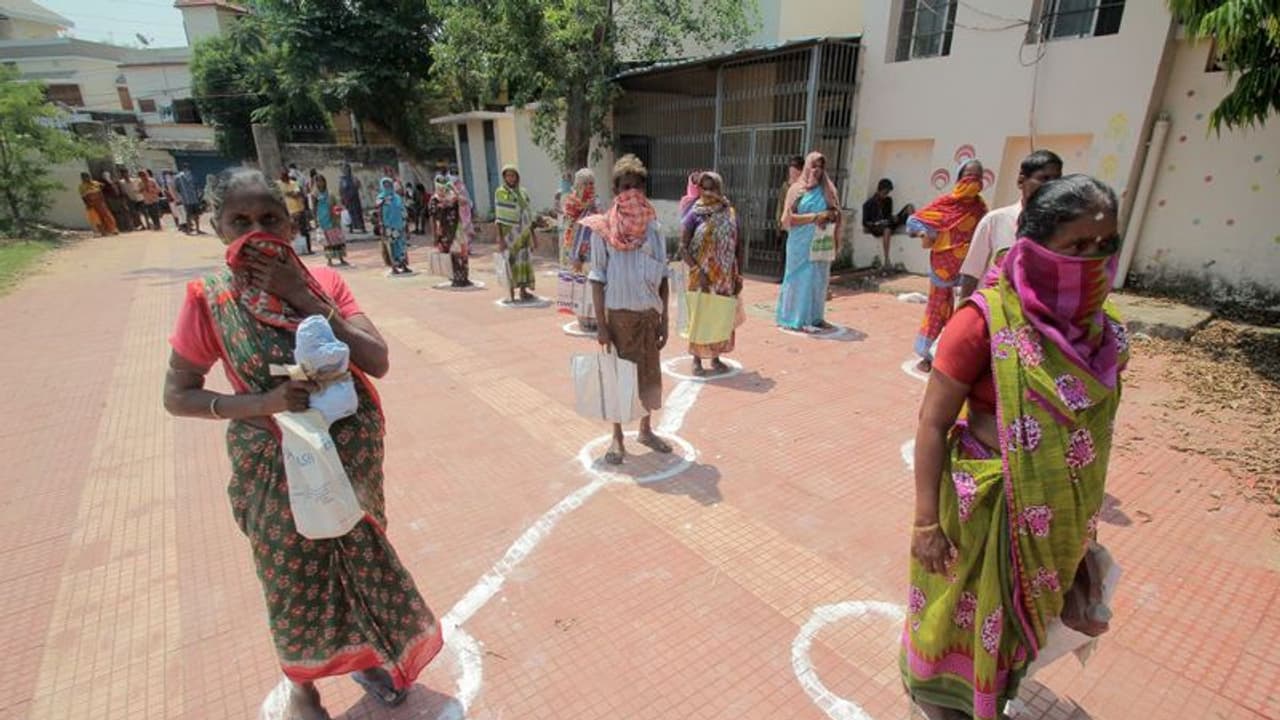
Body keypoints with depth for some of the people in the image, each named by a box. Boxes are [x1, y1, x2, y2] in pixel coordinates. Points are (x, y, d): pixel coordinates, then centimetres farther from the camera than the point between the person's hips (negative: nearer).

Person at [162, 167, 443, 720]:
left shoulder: (324, 282, -7)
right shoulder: (210, 300, -12)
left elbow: (378, 360, -17)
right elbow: (177, 395, -6)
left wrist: (304, 296, -22)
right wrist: (262, 403, -23)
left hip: (351, 456, 2)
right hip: (277, 469, -2)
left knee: (361, 560, 19)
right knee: (294, 577, 17)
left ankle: (365, 655, 48)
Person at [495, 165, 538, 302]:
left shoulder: (523, 192, 9)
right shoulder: (500, 193, -4)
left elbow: (528, 215, 13)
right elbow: (500, 218, -7)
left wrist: (533, 234, 11)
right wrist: (500, 238, -13)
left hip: (524, 233, 5)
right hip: (509, 233, -5)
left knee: (525, 261, 7)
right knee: (511, 262, -4)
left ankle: (524, 292, 16)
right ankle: (511, 295, 2)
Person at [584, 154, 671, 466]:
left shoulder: (653, 227, 2)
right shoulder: (602, 229, -8)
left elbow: (662, 277, 5)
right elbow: (598, 279, -7)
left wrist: (664, 319, 2)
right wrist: (600, 324, -10)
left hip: (649, 313, 3)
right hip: (619, 314, -3)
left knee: (649, 372, 13)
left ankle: (646, 429, 33)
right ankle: (617, 437, 23)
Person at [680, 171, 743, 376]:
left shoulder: (730, 213, 4)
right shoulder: (694, 214, -5)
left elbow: (737, 246, 7)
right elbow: (683, 246, -9)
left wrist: (739, 275, 2)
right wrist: (698, 271, -18)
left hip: (725, 276, 3)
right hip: (702, 275, -3)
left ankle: (716, 357, 23)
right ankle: (697, 359, 14)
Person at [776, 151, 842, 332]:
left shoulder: (827, 190, 11)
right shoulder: (797, 189, 2)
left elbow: (835, 212, 14)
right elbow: (790, 217, -5)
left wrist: (828, 215, -8)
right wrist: (814, 217, -13)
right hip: (801, 242, -3)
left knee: (819, 278, 4)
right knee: (801, 277, -3)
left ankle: (815, 317, 11)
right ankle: (798, 319, 1)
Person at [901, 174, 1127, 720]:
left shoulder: (1104, 330, -3)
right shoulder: (987, 320, -22)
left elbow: (1092, 429, 8)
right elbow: (933, 423, -19)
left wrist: (1083, 519, 15)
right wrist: (927, 520, -20)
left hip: (1057, 511, 6)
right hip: (985, 501, -5)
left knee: (1017, 620, 26)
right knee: (958, 615, 17)